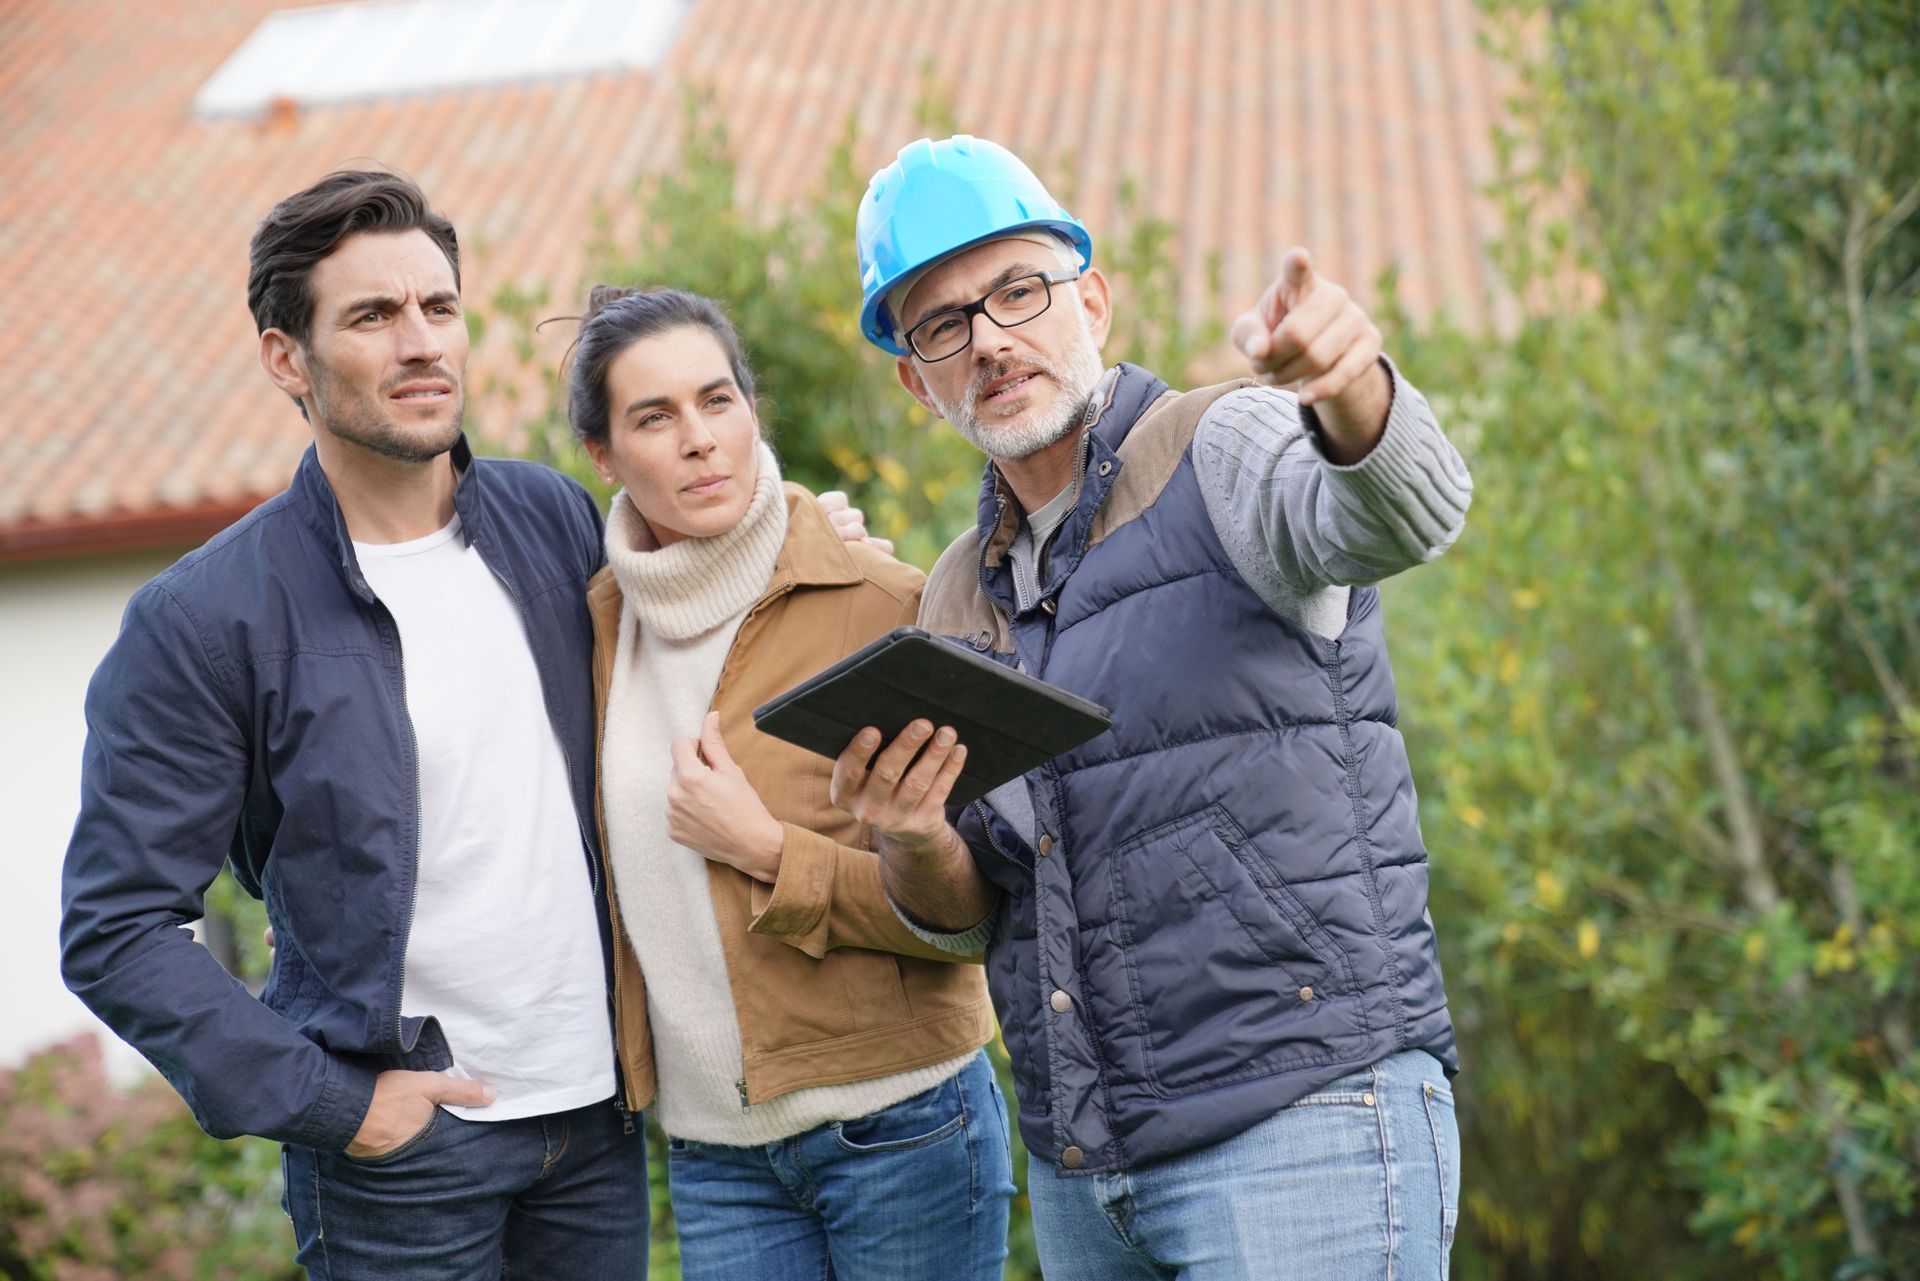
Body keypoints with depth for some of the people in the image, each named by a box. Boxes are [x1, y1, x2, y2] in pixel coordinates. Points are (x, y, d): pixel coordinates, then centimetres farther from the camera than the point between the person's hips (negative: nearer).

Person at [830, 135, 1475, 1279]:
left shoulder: (1226, 451, -4)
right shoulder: (959, 598, 14)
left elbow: (1406, 515, -27)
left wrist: (1356, 390, -50)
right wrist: (916, 847, -7)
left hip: (1302, 1116, -6)